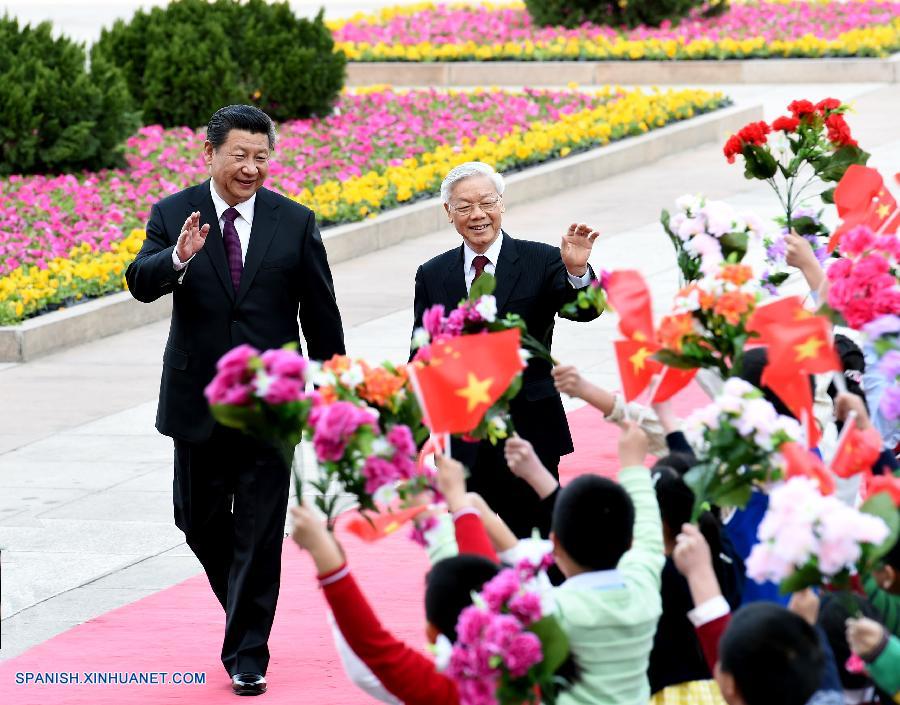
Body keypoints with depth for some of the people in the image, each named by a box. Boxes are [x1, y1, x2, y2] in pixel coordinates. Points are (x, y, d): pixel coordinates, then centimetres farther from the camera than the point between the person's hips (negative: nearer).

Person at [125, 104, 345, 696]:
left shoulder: (295, 222, 0)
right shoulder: (173, 214, -1)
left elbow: (321, 314, 4)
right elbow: (141, 283, -16)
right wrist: (177, 258, -38)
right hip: (198, 400, 1)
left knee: (259, 532, -2)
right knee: (199, 520, 12)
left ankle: (248, 655, 6)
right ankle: (244, 607, 38)